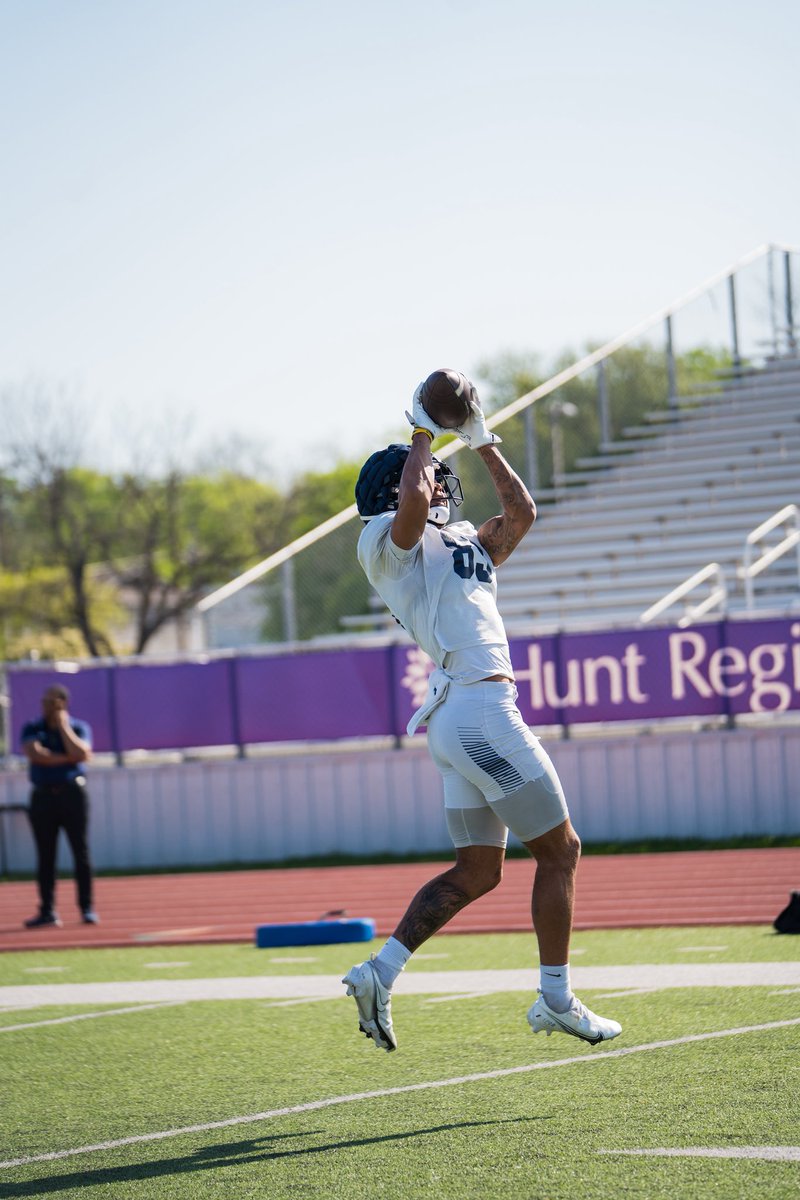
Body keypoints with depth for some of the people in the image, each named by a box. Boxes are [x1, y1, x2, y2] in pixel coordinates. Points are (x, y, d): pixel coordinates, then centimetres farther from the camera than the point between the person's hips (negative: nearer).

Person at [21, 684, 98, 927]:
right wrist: (67, 758, -11)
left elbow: (81, 754, -14)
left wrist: (63, 725, -9)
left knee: (81, 853, -2)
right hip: (43, 796, 1)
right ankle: (47, 911, 2)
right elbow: (35, 754, -11)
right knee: (45, 857, 0)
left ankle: (87, 909, 2)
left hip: (72, 794, -1)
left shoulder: (79, 728, 5)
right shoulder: (32, 729, 6)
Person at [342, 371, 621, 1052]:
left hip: (462, 722, 9)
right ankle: (555, 999, 3)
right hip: (477, 708, -9)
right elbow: (413, 499, -20)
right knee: (560, 850, -2)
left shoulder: (464, 543, 26)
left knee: (477, 871, 9)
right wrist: (423, 434, -6)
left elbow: (521, 512, 28)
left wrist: (481, 441, 25)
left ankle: (381, 973, 4)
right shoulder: (387, 538, 1)